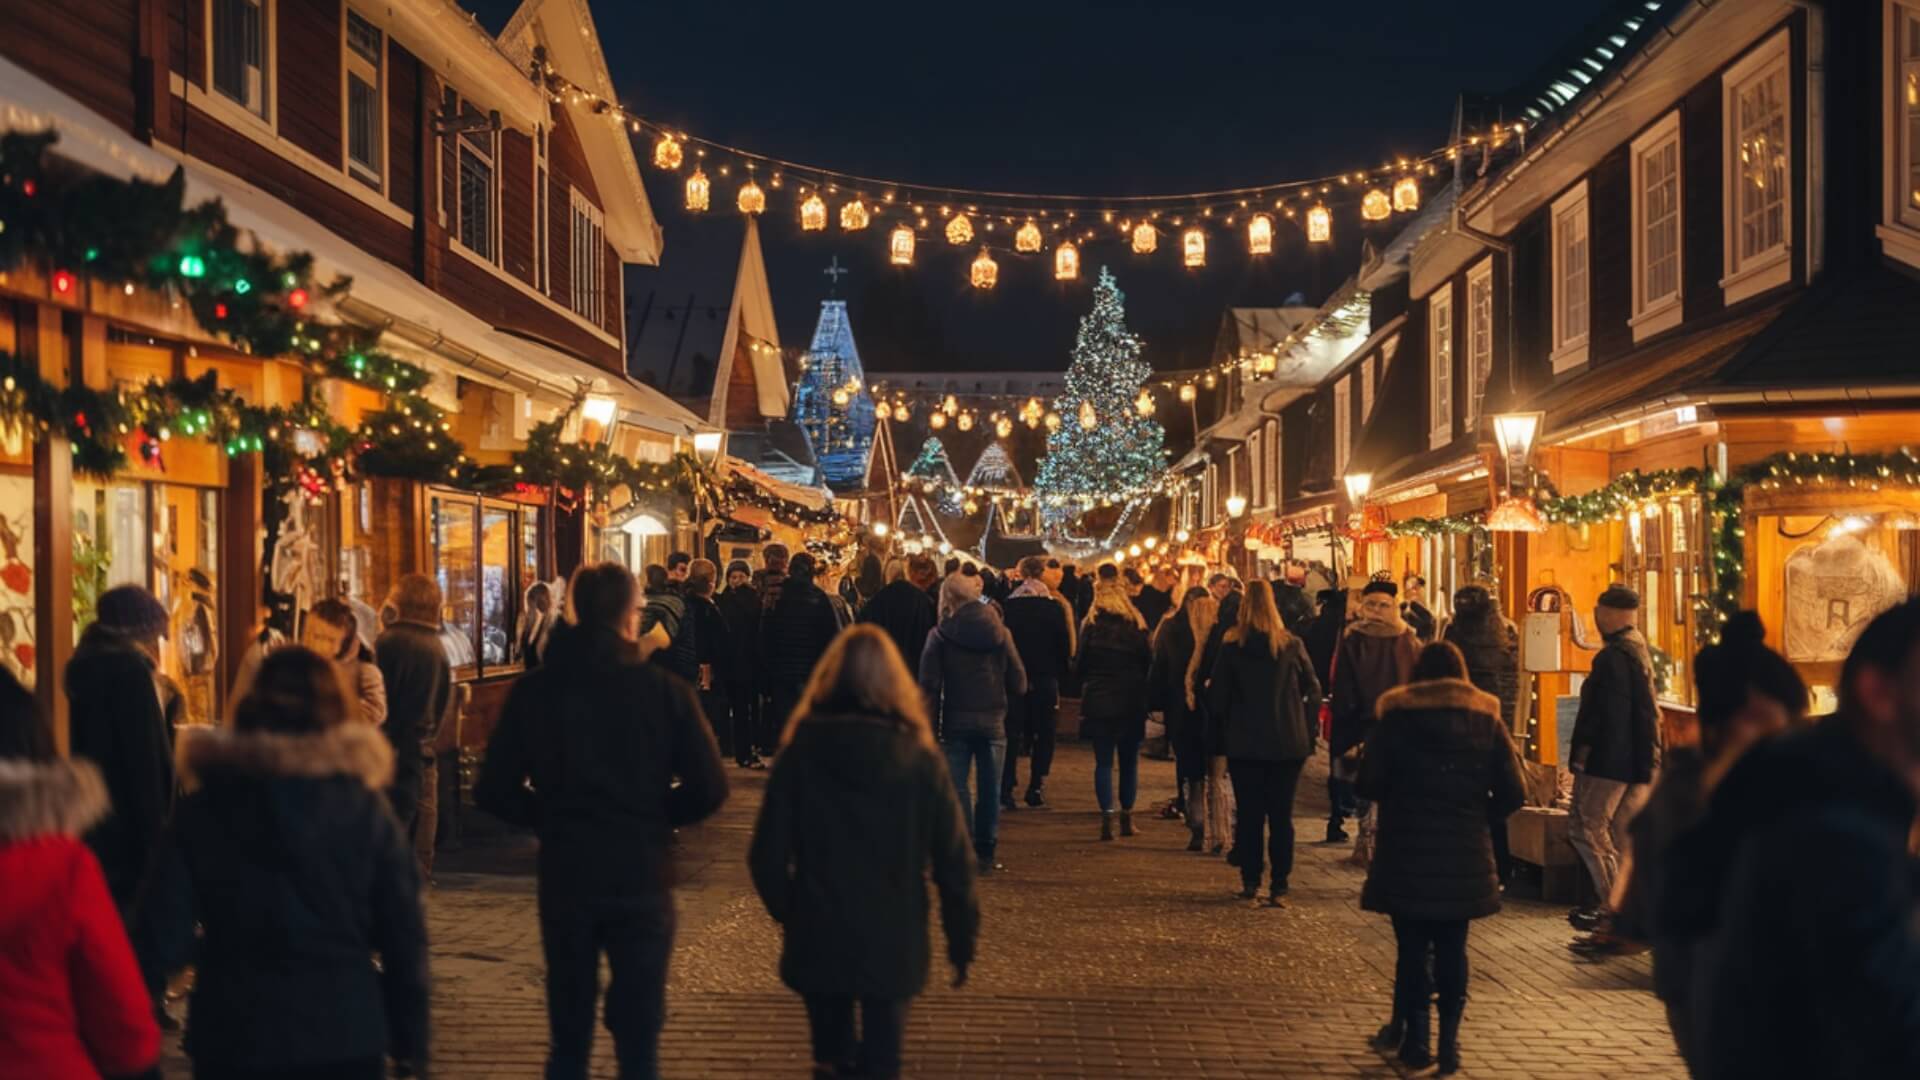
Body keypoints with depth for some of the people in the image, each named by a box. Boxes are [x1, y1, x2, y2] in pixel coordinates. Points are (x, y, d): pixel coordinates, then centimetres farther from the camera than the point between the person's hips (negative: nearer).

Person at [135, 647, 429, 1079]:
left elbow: (163, 935, -7)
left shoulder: (204, 813, -4)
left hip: (235, 1038, 0)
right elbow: (404, 937, -3)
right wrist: (411, 1043, 6)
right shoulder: (366, 811, -4)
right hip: (347, 1037, 0)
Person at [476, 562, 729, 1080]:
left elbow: (494, 792, -6)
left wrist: (549, 816, 11)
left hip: (564, 878, 2)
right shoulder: (665, 689, -8)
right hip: (642, 878, -1)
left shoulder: (533, 690, -4)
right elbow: (709, 788, -10)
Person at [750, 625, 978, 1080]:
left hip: (817, 939, 1)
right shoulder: (918, 756, -7)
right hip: (893, 941, -1)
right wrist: (962, 941, 4)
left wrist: (787, 913, 12)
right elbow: (953, 859, -6)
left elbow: (768, 855, -6)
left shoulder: (801, 751, -6)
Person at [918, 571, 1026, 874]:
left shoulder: (941, 634, -6)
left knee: (958, 788, 4)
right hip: (993, 722, 2)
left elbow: (929, 686, -8)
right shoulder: (999, 631, 2)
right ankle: (986, 853, 14)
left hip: (956, 722, -2)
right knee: (990, 789, 11)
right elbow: (1019, 683, 3)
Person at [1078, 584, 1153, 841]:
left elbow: (1081, 664, -3)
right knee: (1129, 761, 13)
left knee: (1103, 761, 3)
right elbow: (1149, 663, 1)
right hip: (1132, 703, 1)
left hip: (1099, 702, -1)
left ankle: (1107, 816, -8)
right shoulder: (1136, 627, -1)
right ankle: (1127, 817, 15)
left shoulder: (1092, 626, -5)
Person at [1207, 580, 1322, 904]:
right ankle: (1279, 888, 2)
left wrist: (1226, 731, 13)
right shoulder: (1292, 645, -4)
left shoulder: (1231, 648, -7)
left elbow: (1216, 699, -4)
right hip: (1288, 744, 1)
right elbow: (1313, 691, 1)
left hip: (1244, 744, -1)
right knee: (1281, 817, 4)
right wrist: (1308, 732, 13)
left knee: (1249, 816, 9)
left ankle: (1250, 882, 13)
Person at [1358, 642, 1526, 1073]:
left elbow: (1369, 784, -6)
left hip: (1406, 855, -2)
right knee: (1452, 949, 10)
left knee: (1412, 948, 7)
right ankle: (1449, 1039, 10)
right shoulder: (1487, 720, 3)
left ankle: (1415, 1037, 8)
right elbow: (1513, 792, -1)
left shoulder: (1395, 717, -2)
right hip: (1465, 857, 2)